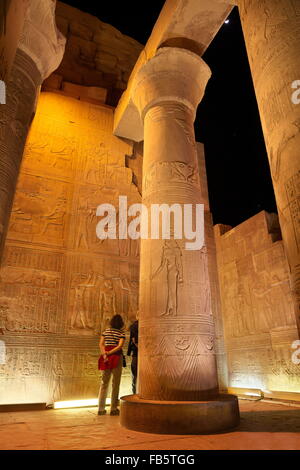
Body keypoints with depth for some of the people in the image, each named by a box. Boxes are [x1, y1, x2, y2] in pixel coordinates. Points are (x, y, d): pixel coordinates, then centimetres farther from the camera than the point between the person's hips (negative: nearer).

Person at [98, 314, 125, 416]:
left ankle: (101, 408, 15)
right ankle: (113, 409, 9)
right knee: (115, 383, 5)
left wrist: (104, 355, -9)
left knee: (104, 382, 12)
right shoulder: (121, 333, -2)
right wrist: (109, 353, -13)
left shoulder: (106, 331, 8)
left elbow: (101, 344, 0)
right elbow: (120, 346, -16)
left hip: (106, 358, 4)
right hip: (117, 357, -4)